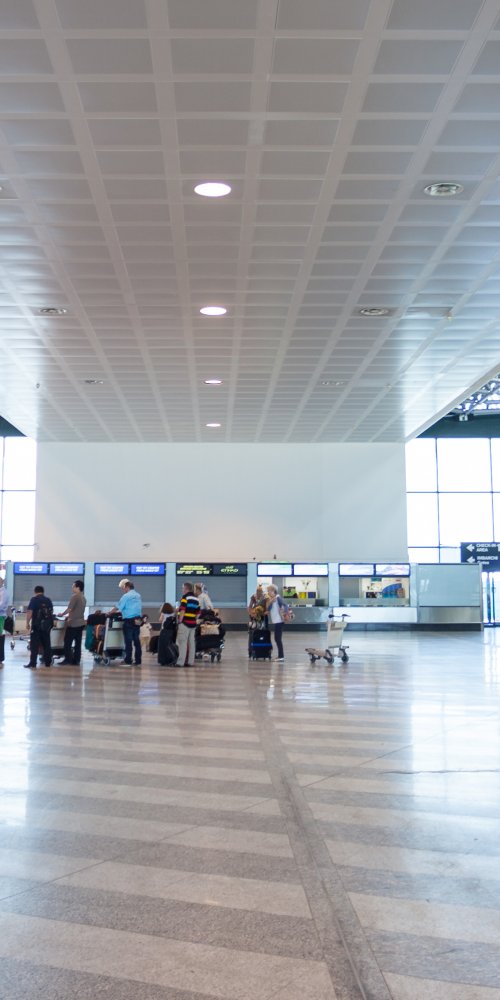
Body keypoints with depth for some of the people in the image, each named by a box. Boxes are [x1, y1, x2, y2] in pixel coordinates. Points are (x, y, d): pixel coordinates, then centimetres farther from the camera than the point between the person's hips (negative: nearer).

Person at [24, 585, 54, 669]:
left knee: (34, 645, -2)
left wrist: (27, 623, -5)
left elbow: (29, 612, -13)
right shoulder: (48, 600, 10)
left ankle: (33, 664, -6)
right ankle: (47, 662, 16)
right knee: (46, 644, 13)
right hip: (47, 625, 5)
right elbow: (52, 612, 17)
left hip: (37, 625, -5)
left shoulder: (34, 599, -6)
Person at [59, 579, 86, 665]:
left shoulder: (75, 596, -12)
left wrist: (62, 615, 1)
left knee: (68, 642, -2)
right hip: (81, 622, 8)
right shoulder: (83, 597, 14)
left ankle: (68, 659, -3)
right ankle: (76, 660, 7)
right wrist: (69, 616, 20)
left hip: (73, 623, -8)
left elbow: (69, 609, -15)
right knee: (78, 642, 7)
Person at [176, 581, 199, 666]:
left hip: (185, 623, -7)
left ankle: (181, 662, -8)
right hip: (193, 624, 8)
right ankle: (190, 662, 11)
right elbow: (198, 613, 14)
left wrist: (179, 621, -12)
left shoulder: (185, 597, -9)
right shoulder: (196, 599, 14)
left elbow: (182, 611, -16)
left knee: (182, 643, -6)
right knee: (191, 643, 9)